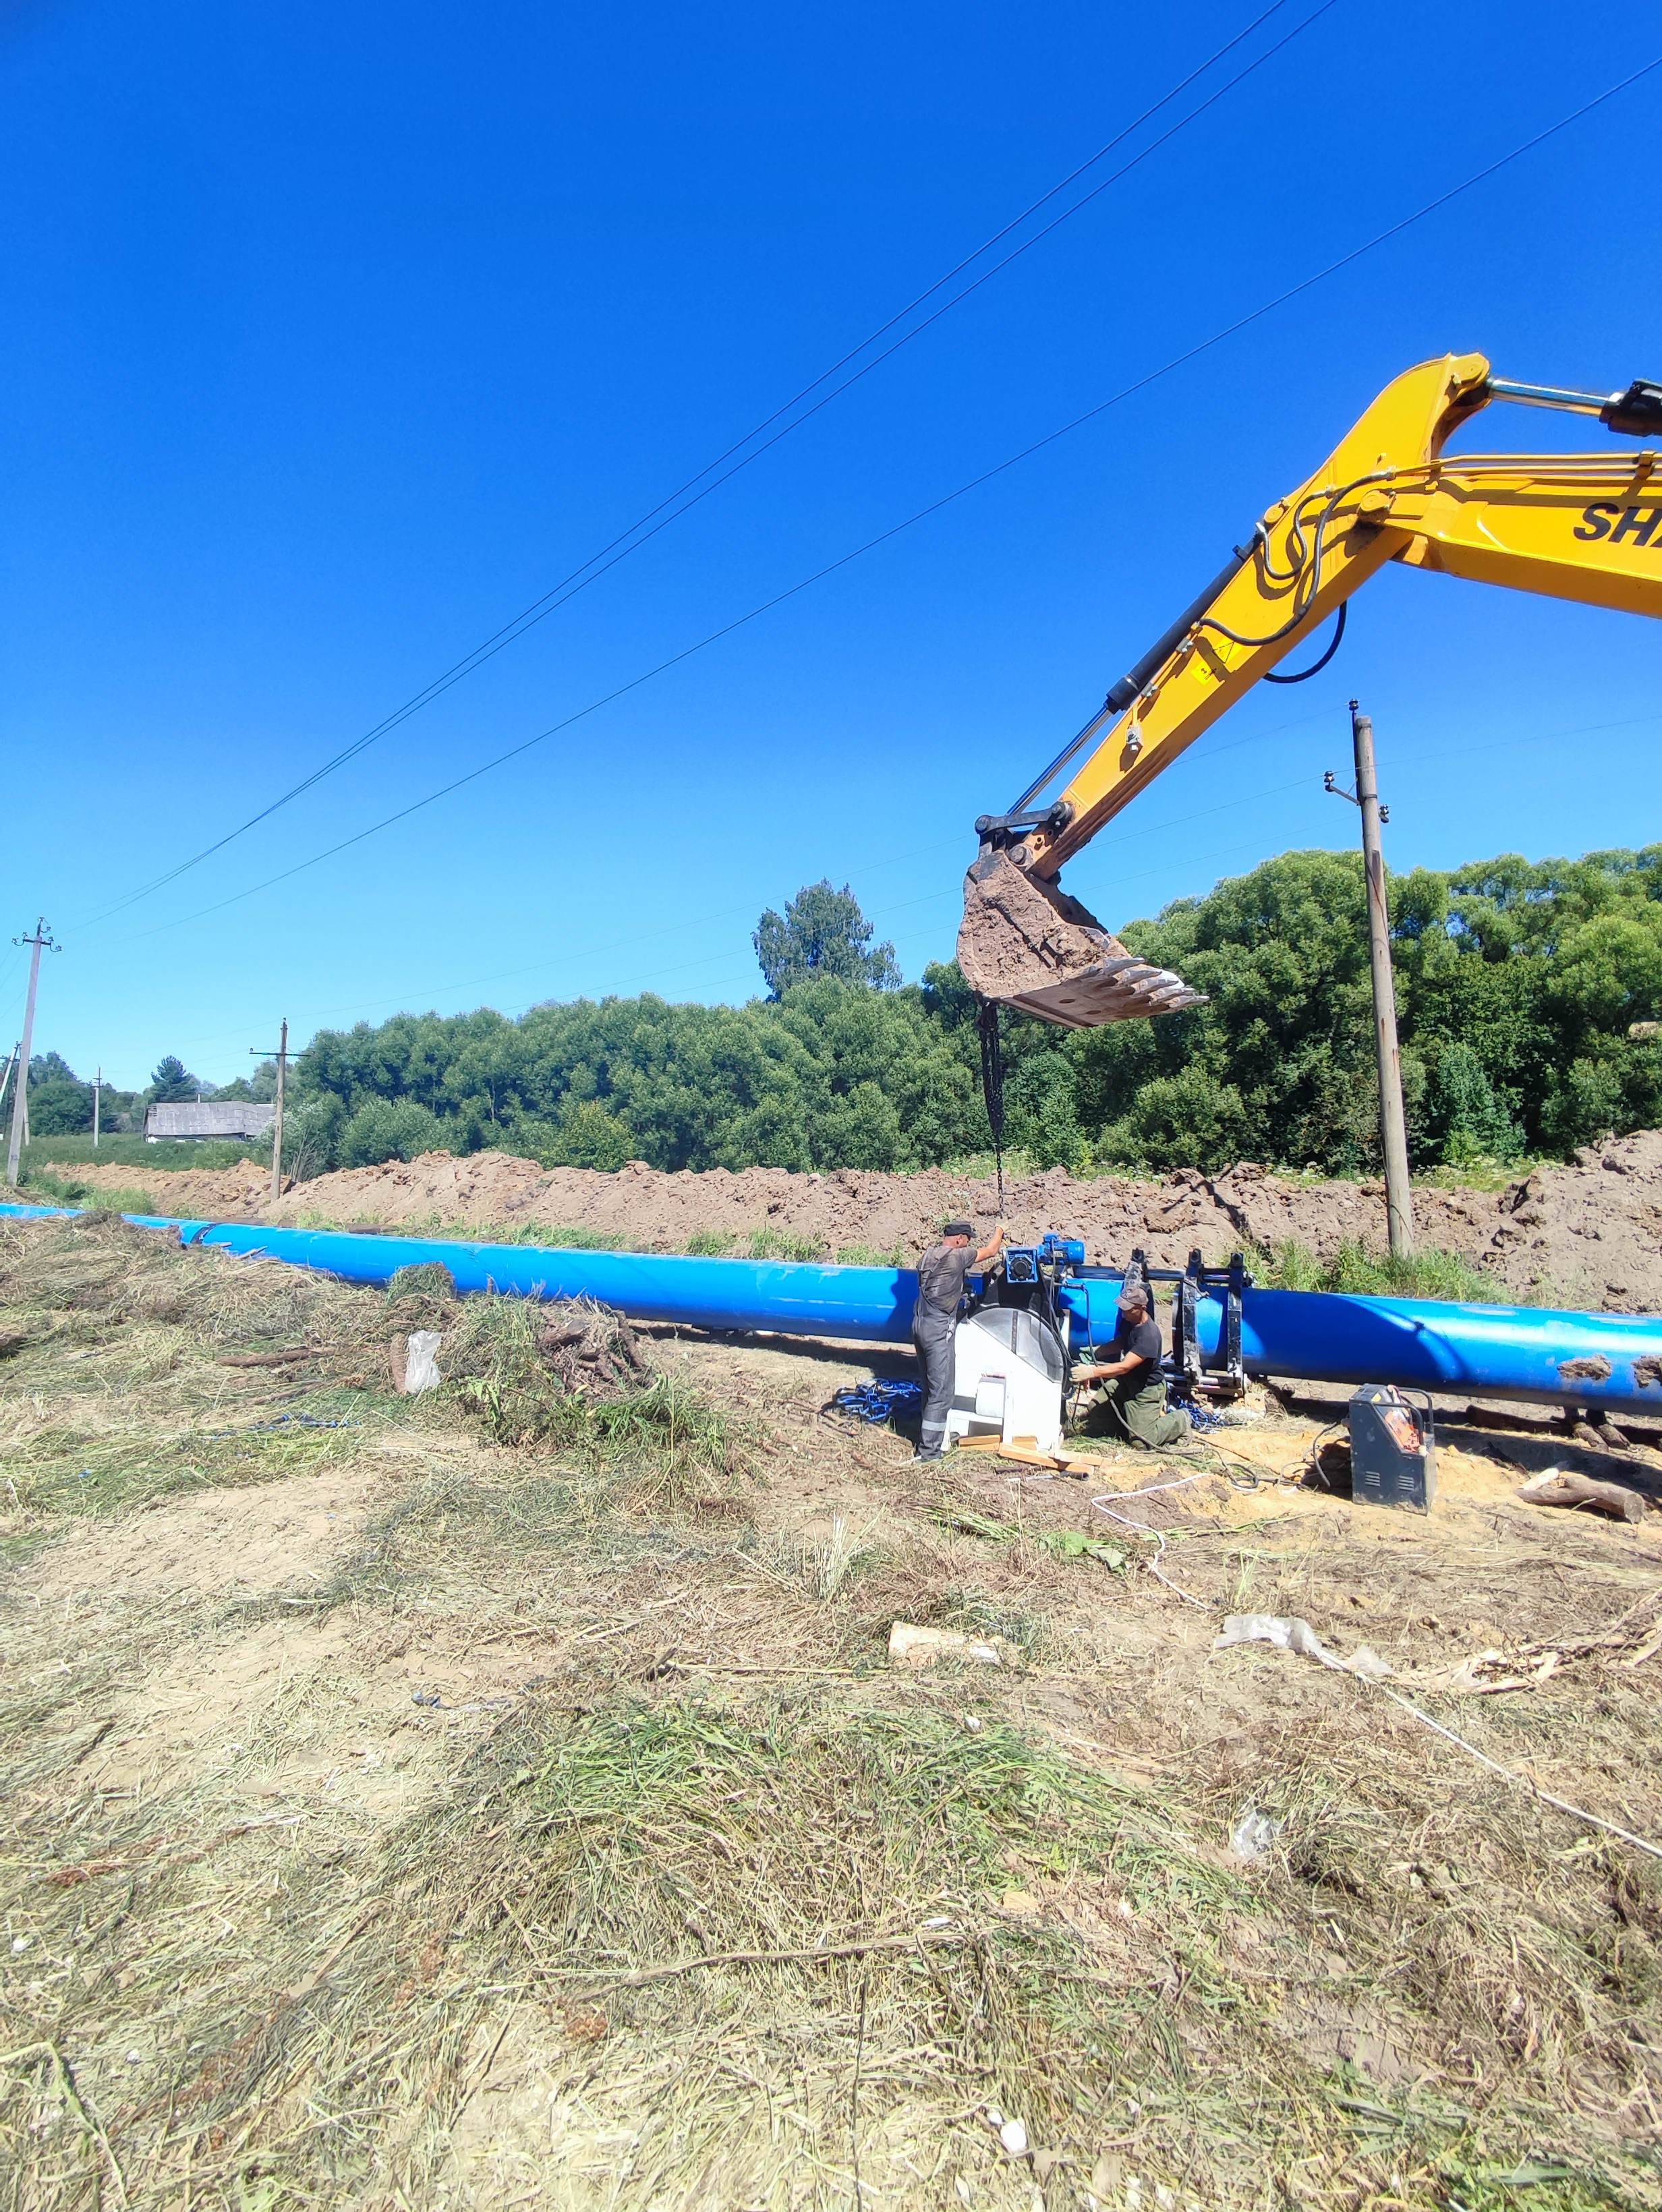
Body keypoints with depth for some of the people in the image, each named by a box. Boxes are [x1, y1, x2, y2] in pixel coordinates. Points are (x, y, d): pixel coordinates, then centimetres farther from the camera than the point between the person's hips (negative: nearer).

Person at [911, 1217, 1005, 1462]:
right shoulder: (956, 1256, -12)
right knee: (941, 1391, -2)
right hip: (939, 1330, -9)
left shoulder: (929, 1254, 9)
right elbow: (989, 1252, 2)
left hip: (920, 1324, 9)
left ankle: (932, 1435, 29)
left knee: (930, 1386, 18)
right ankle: (929, 1450, 1)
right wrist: (999, 1232, 18)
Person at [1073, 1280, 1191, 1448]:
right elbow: (1119, 1344, 14)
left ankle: (1179, 1420, 17)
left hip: (1146, 1389, -8)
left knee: (1141, 1441, -10)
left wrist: (1092, 1373, -44)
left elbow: (1124, 1367, -36)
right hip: (1125, 1382, 8)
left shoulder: (1149, 1334, -31)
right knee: (1094, 1413, 0)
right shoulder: (1128, 1321, -5)